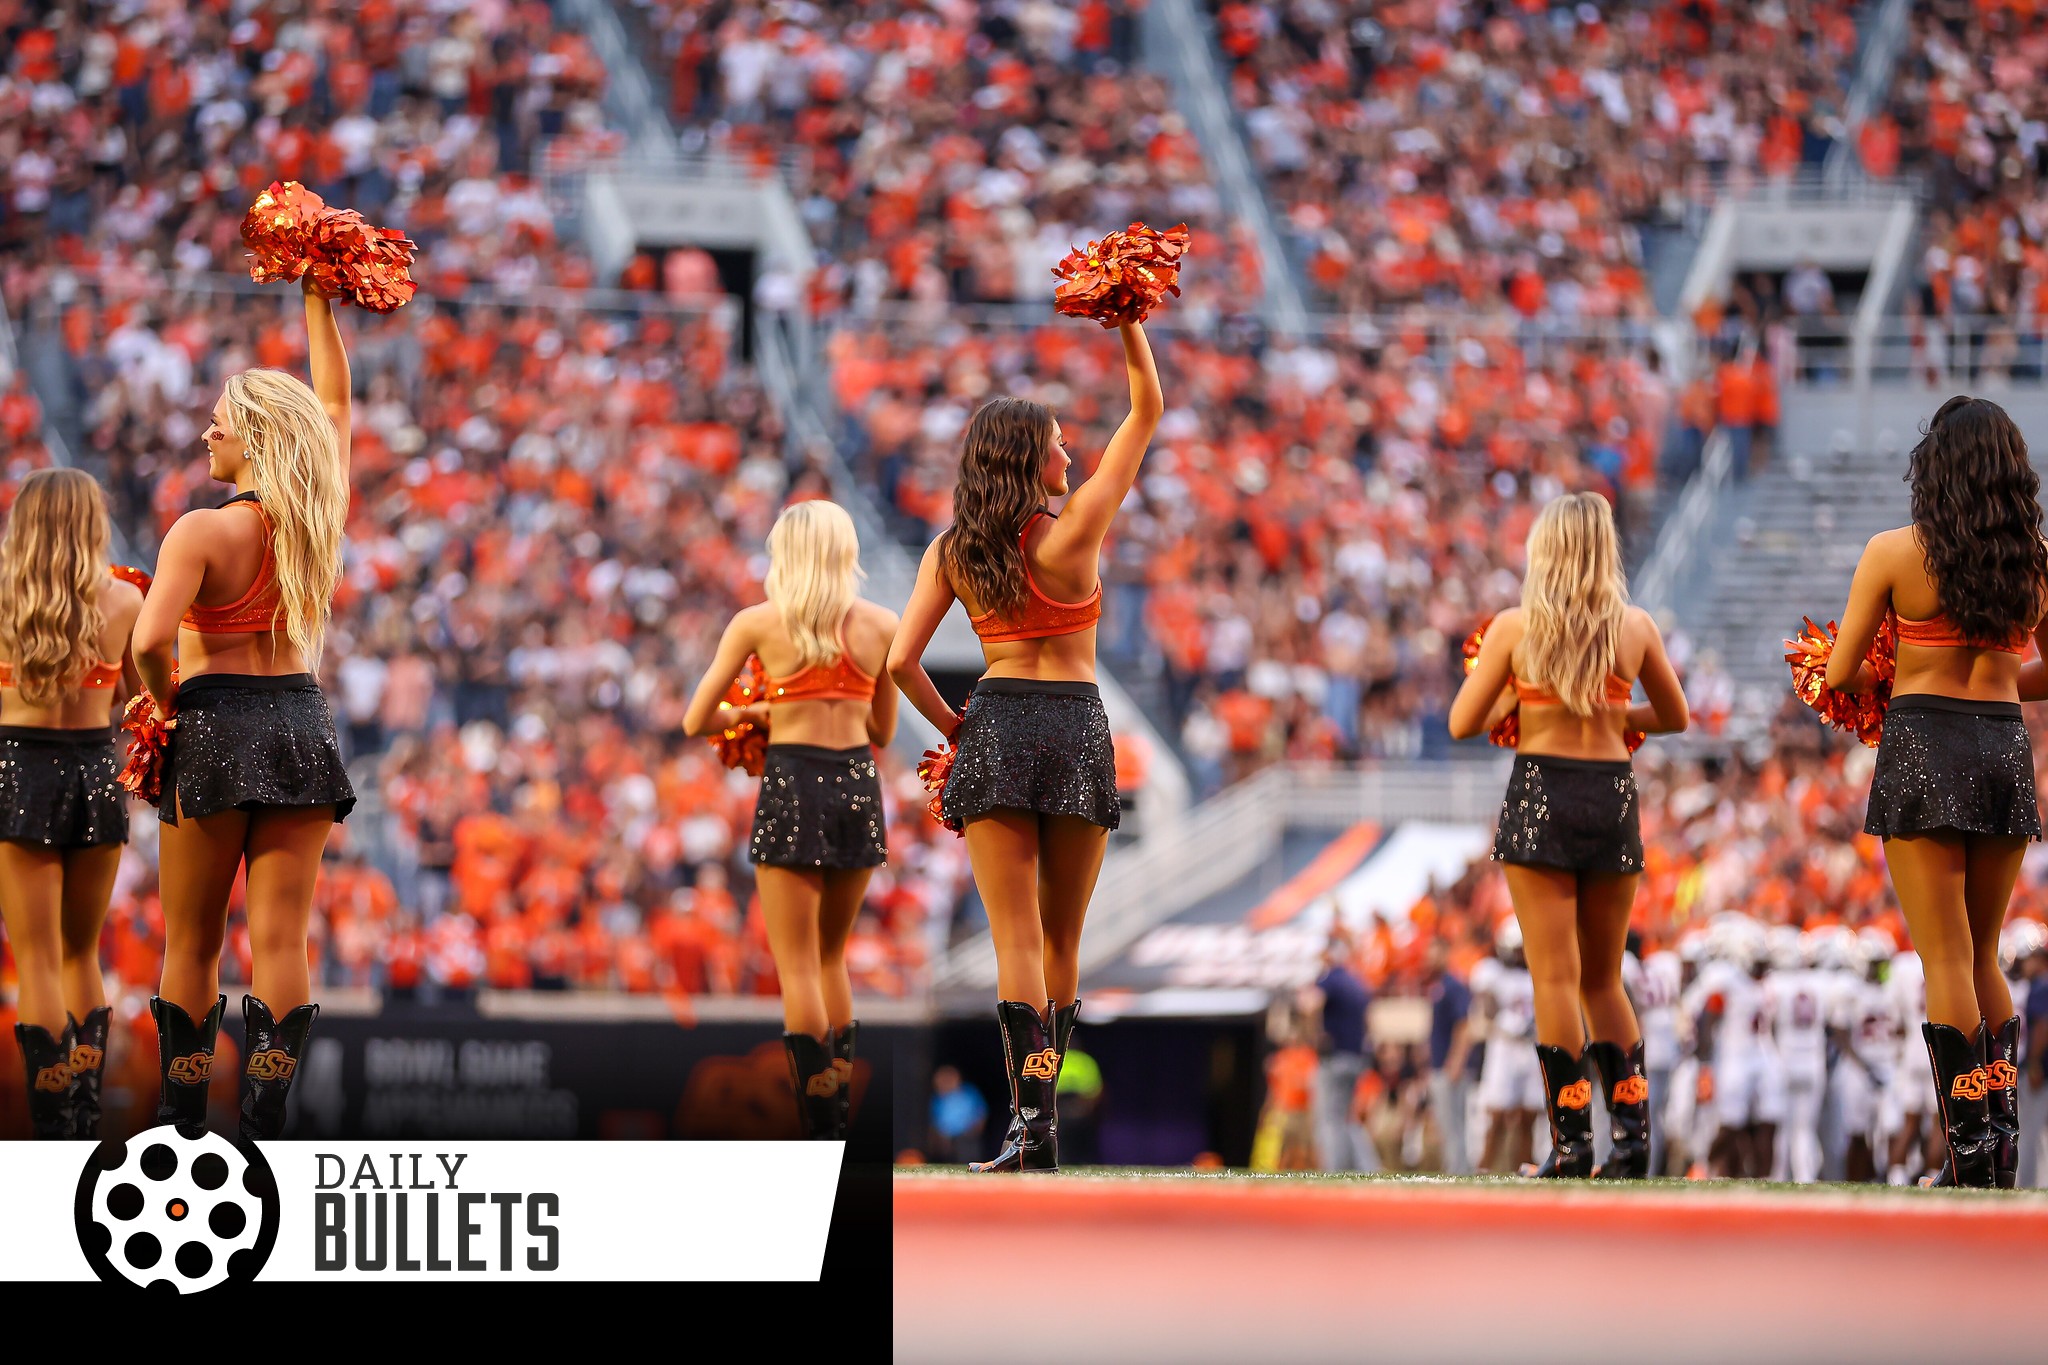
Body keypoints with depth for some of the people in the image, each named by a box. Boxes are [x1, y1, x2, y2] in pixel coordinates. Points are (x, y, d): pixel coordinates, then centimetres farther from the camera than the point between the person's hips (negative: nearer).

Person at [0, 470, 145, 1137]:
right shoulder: (124, 601, -2)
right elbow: (135, 699, 9)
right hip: (97, 771, 3)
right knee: (82, 956, 18)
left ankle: (56, 1137, -6)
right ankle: (86, 1126, 20)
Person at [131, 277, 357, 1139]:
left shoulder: (203, 532, -13)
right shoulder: (320, 519, 3)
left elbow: (150, 642, -25)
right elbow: (335, 402, 19)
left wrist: (165, 702, -5)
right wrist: (318, 305, 25)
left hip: (215, 727, -4)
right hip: (302, 724, 4)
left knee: (191, 943, 7)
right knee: (280, 940, -1)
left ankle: (179, 1123, 10)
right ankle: (264, 1128, -6)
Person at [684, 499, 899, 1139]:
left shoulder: (757, 624, -2)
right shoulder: (881, 625, 5)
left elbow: (696, 721, 1)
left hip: (791, 785, -3)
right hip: (859, 785, 3)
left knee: (797, 966, 1)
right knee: (831, 957, 19)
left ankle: (821, 1128, -5)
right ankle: (841, 1108, 18)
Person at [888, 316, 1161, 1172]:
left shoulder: (952, 552, 2)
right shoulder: (1074, 528, -5)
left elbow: (900, 661, -2)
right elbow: (1148, 410, 0)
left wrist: (952, 728, 12)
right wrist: (1128, 320, 2)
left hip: (997, 728, 1)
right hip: (1076, 727, -1)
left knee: (1016, 940, -4)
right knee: (1061, 942, 11)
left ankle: (1032, 1121, -18)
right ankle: (1040, 1117, 13)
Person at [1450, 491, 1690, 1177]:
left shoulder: (1514, 627, -4)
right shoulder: (1635, 627, 3)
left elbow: (1463, 724, -2)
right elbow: (1675, 717, 16)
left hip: (1541, 792, -3)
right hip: (1614, 793, 3)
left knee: (1555, 977, -2)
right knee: (1604, 979, 14)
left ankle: (1571, 1139, -7)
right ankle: (1632, 1134, 6)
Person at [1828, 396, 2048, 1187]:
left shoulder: (1895, 554, -6)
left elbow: (1840, 674, -1)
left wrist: (1883, 678, 19)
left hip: (1923, 746, -4)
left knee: (1947, 960, -1)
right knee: (1983, 956, 15)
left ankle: (1970, 1154, -5)